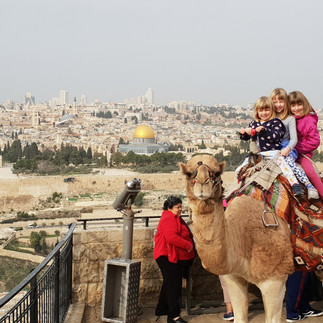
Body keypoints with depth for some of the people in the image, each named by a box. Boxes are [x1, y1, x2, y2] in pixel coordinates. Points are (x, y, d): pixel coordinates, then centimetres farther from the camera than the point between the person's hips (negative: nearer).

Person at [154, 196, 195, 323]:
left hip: (176, 257, 11)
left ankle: (161, 310, 28)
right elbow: (171, 237, -28)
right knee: (173, 285, -9)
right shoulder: (168, 219, -16)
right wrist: (188, 245, -21)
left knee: (169, 284, 17)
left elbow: (182, 235, 31)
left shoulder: (176, 219, 20)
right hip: (168, 257, -11)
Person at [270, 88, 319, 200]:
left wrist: (287, 149, -22)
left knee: (289, 161, -36)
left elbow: (294, 139, -4)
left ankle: (310, 186, -38)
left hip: (286, 148, -3)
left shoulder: (290, 119, 6)